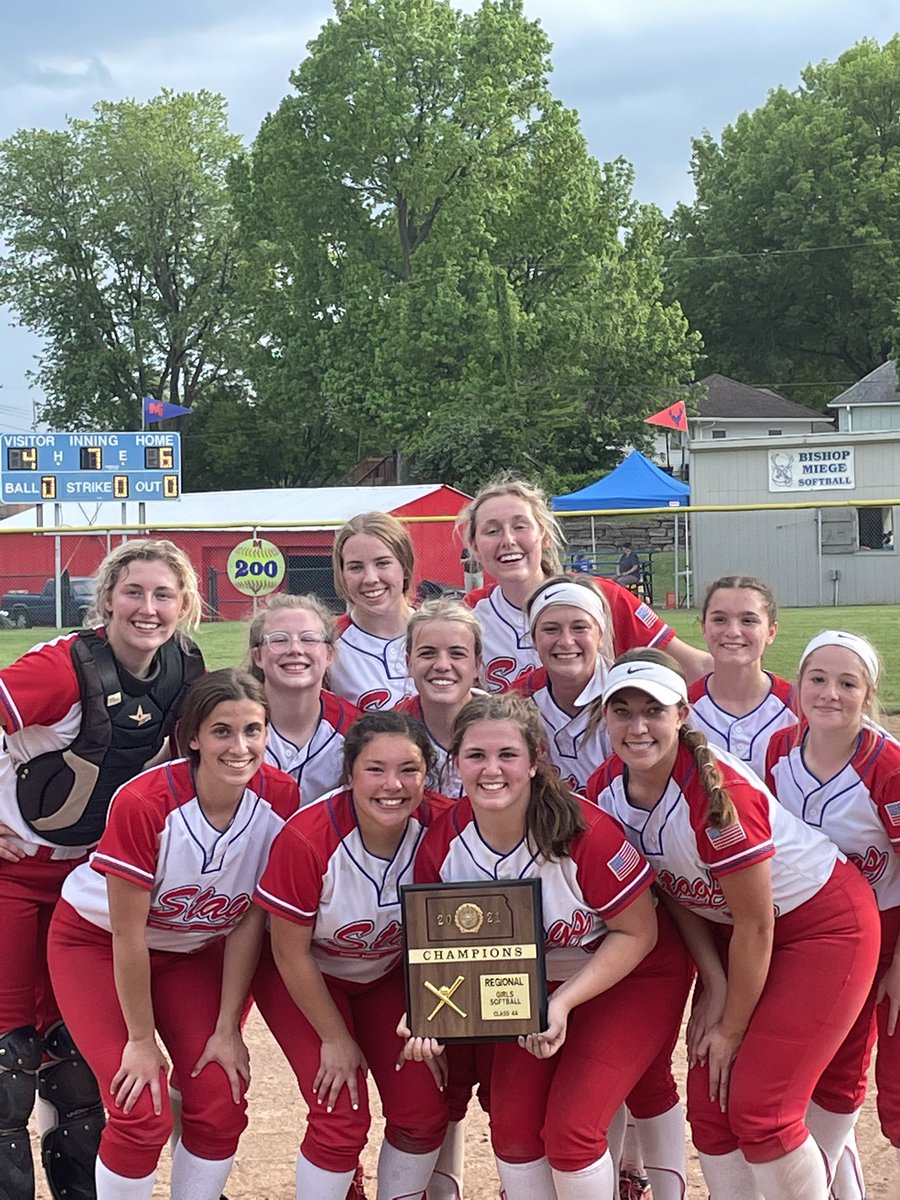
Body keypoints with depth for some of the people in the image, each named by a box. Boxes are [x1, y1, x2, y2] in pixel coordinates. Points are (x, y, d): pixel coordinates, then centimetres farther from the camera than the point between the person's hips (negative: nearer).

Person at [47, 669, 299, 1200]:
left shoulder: (280, 798, -20)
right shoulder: (143, 803, -32)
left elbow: (250, 921, -10)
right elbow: (128, 935, -23)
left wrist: (227, 1029, -8)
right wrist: (141, 1040, -15)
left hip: (198, 950, 4)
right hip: (96, 941, -4)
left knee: (221, 1105, -9)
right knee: (143, 1113, -15)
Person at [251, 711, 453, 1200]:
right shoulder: (305, 839, -32)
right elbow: (291, 954, -18)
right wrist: (336, 1039, -10)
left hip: (388, 974, 3)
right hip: (306, 978, -3)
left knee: (424, 1111, -3)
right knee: (343, 1116, -13)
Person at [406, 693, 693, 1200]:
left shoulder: (584, 831, -30)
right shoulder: (442, 845, -17)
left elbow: (637, 934, -18)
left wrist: (564, 1003, -26)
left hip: (631, 978, -4)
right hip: (532, 984, 5)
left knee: (571, 1127, -15)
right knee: (512, 1125, -4)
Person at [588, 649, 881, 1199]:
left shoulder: (719, 793, -32)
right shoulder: (607, 790, -11)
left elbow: (756, 927, -22)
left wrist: (733, 1030, -12)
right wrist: (714, 983, -5)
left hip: (825, 925, -7)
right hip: (730, 930, 7)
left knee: (759, 1108, -11)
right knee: (709, 1106, 3)